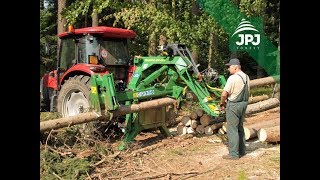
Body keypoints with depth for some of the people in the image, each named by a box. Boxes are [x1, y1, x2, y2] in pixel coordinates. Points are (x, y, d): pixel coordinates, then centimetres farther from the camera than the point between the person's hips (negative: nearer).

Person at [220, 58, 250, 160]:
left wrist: (222, 103, -2)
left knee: (232, 130, -1)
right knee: (240, 128, 19)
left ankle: (234, 154, 3)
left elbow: (224, 94, -19)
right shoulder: (246, 77, 8)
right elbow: (247, 93, 14)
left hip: (233, 105, -9)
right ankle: (242, 150, 29)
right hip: (244, 104, 9)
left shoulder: (233, 78, -19)